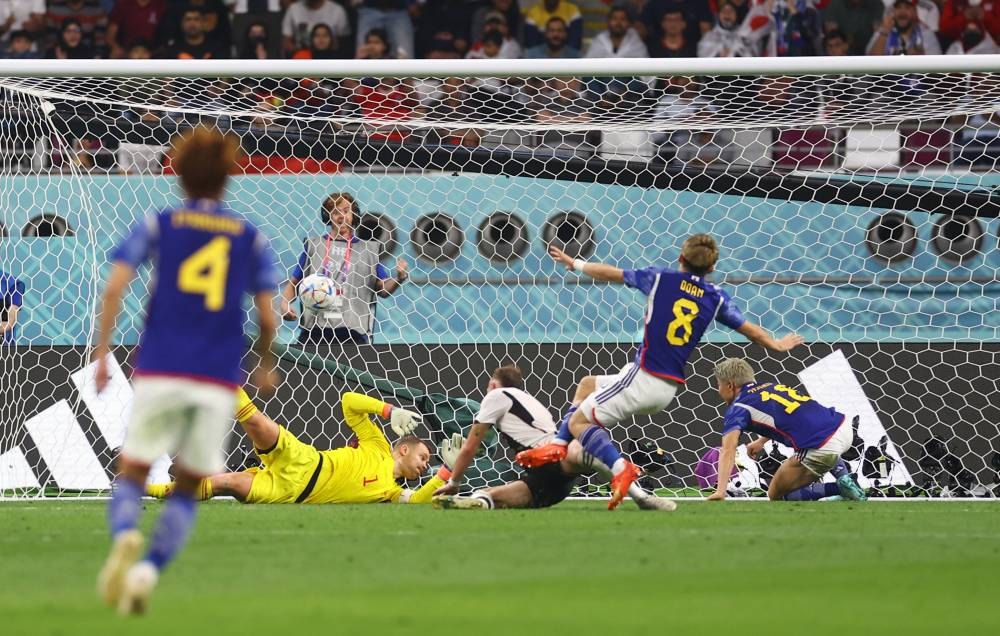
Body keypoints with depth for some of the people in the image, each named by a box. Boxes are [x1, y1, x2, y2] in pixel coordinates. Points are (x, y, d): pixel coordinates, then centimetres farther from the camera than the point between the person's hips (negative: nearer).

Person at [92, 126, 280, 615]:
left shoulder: (157, 225, 7)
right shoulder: (251, 239, 10)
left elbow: (115, 287, -5)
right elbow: (267, 318, 7)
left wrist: (102, 351, 0)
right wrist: (266, 367, 24)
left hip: (160, 373, -1)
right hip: (219, 382, 1)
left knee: (131, 475, 6)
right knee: (187, 488, 13)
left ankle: (125, 534, -28)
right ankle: (148, 571, -9)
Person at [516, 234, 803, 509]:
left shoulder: (661, 278, -3)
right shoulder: (716, 298, 6)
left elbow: (610, 274, 10)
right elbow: (751, 330, 17)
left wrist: (574, 263, 27)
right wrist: (777, 345, 38)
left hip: (644, 377, -6)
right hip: (669, 390, 6)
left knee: (578, 422, -3)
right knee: (588, 384, 27)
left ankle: (620, 468, -25)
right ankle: (558, 446, 17)